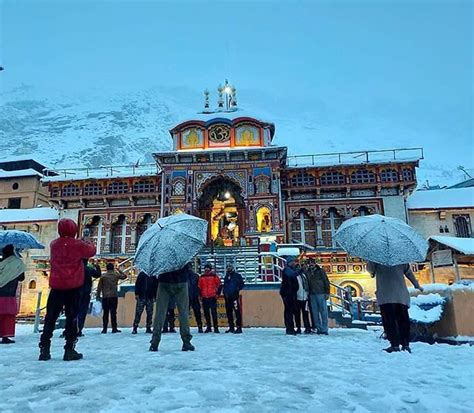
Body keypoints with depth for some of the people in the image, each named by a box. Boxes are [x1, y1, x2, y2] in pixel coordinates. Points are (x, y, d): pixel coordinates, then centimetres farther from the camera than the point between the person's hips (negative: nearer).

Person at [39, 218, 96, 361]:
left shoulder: (54, 244, 3)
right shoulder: (78, 244, -7)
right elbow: (92, 250, 3)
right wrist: (86, 242, 21)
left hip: (56, 286, 3)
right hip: (74, 287, -3)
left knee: (50, 318, 11)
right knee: (72, 317, 3)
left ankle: (44, 349, 14)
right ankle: (69, 350, 3)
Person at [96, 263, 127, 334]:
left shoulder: (103, 276, 1)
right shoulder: (116, 275, 1)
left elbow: (99, 286, 2)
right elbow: (124, 276, 19)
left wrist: (98, 295, 9)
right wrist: (119, 270, 24)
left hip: (105, 297, 1)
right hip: (114, 296, -1)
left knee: (105, 313, 6)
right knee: (113, 312, 1)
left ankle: (104, 329, 7)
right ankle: (114, 328, 2)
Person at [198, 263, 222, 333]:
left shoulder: (214, 275, 0)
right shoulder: (202, 277, 10)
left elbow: (219, 285, 2)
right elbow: (199, 286, 17)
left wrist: (217, 293, -2)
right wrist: (200, 295, 10)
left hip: (213, 297, -4)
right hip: (204, 297, 4)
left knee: (214, 312, -7)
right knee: (206, 313, 7)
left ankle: (216, 327, -1)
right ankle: (208, 327, 17)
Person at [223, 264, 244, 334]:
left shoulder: (237, 275, 1)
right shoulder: (226, 277, 20)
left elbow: (241, 284, -1)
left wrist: (237, 289, -9)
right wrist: (224, 292, 9)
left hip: (234, 296, -6)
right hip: (227, 297, 7)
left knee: (237, 311, -11)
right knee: (228, 312, 10)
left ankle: (239, 328, -8)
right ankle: (231, 327, 21)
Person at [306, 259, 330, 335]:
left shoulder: (321, 271, 2)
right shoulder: (307, 272, 11)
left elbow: (326, 282, 0)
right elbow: (306, 283, 14)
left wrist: (327, 293, -7)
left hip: (321, 294, -3)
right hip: (312, 295, 4)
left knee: (323, 311, -3)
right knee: (315, 312, 4)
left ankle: (324, 329, 1)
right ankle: (319, 328, 11)